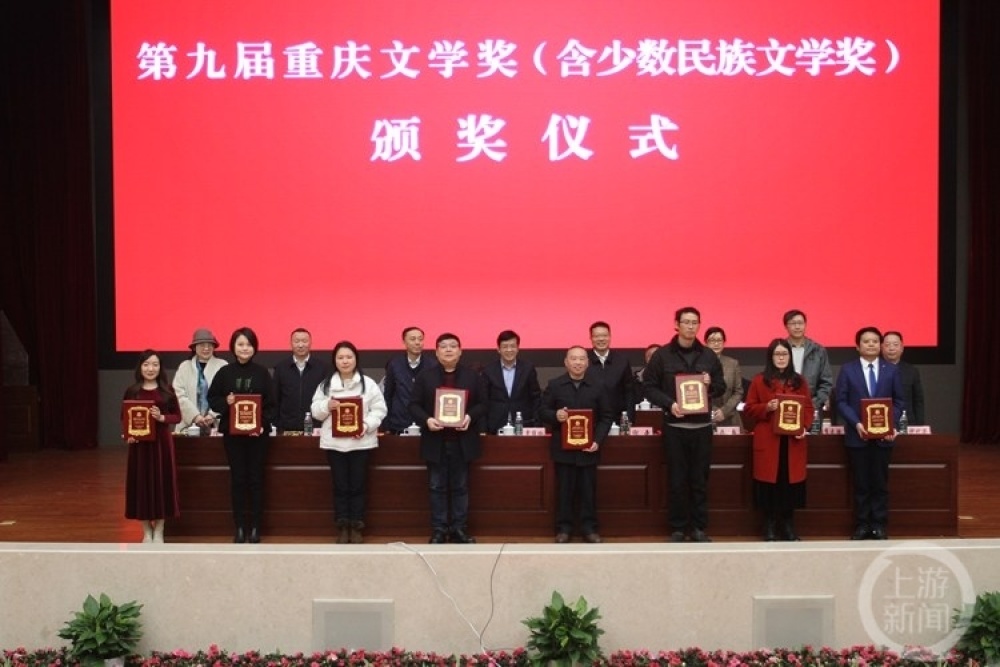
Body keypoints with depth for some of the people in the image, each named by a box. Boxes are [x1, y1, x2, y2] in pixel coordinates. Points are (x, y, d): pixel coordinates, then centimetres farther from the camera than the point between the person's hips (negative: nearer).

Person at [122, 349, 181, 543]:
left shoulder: (167, 390, 2)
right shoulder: (132, 391, 3)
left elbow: (177, 416, 2)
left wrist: (162, 418, -16)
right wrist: (128, 435, -11)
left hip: (162, 442, 0)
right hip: (139, 442, 0)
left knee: (161, 482, 2)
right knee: (141, 483, 4)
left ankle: (159, 531, 14)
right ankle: (147, 531, 17)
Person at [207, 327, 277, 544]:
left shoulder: (262, 372, 0)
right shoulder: (224, 372, 2)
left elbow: (272, 404, 0)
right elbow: (212, 399, 7)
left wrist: (264, 424, -13)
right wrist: (225, 402, -13)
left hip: (258, 432, -1)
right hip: (232, 432, 1)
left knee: (256, 478, 4)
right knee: (237, 478, 4)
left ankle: (255, 527, 11)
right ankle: (239, 527, 11)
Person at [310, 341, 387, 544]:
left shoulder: (368, 383, 1)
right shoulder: (326, 384, 6)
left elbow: (379, 409, -2)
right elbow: (315, 410, 6)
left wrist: (366, 425, -17)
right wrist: (327, 406, -15)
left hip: (360, 442, -1)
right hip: (334, 442, 1)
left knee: (357, 486, 4)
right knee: (340, 486, 7)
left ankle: (357, 528, 14)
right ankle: (342, 528, 15)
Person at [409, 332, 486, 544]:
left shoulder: (473, 376, 5)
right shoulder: (425, 376, 3)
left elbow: (482, 404, 4)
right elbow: (414, 404, 1)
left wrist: (470, 417, -16)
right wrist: (426, 420, -17)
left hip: (462, 442, 1)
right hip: (436, 441, 0)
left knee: (460, 487, 8)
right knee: (437, 488, 5)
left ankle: (459, 529, 17)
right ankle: (439, 531, 12)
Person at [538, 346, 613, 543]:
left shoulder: (597, 386, 2)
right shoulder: (554, 385, 1)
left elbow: (606, 416, 4)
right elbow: (542, 411, 4)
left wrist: (598, 440, -8)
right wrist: (555, 415, -18)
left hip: (588, 448, 0)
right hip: (563, 447, 0)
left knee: (588, 490, 5)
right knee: (564, 489, 5)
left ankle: (589, 528, 14)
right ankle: (563, 528, 13)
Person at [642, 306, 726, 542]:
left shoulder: (709, 355, 7)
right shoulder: (662, 355, -1)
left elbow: (721, 387, 13)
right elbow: (649, 386, -1)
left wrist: (710, 386, -9)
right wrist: (669, 403, -15)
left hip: (702, 426, 2)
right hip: (674, 426, -2)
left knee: (700, 479, 6)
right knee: (677, 479, 3)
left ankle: (699, 527, 16)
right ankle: (677, 528, 12)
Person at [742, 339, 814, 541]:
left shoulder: (799, 381, 10)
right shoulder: (759, 381, 3)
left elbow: (808, 407, 9)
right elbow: (749, 409, 2)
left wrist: (804, 427, -7)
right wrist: (767, 407, -15)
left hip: (793, 441, 2)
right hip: (768, 441, -2)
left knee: (790, 483, 3)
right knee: (770, 483, -1)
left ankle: (789, 527, 16)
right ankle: (769, 528, 10)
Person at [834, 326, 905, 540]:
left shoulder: (891, 370, 6)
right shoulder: (847, 369, 1)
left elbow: (898, 401, 5)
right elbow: (841, 401, -3)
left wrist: (891, 424, -10)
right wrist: (856, 423, -15)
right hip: (857, 435, -1)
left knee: (880, 482, 6)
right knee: (861, 483, 5)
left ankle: (879, 525, 15)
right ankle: (862, 525, 13)